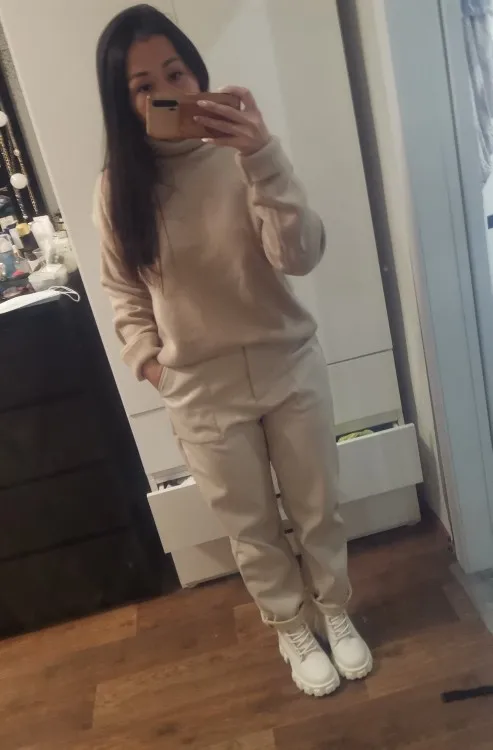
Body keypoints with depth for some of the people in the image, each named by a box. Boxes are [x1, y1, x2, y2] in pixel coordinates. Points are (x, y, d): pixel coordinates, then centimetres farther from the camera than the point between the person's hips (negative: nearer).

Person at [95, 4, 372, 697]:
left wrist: (263, 157, -32)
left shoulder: (239, 152, -9)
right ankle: (294, 629, 45)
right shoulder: (119, 187, -6)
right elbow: (123, 289, 6)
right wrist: (147, 356, -5)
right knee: (253, 531, 17)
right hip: (202, 394, 1)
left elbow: (301, 256, -20)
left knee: (317, 509, 18)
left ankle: (335, 611, 48)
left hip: (290, 369, 0)